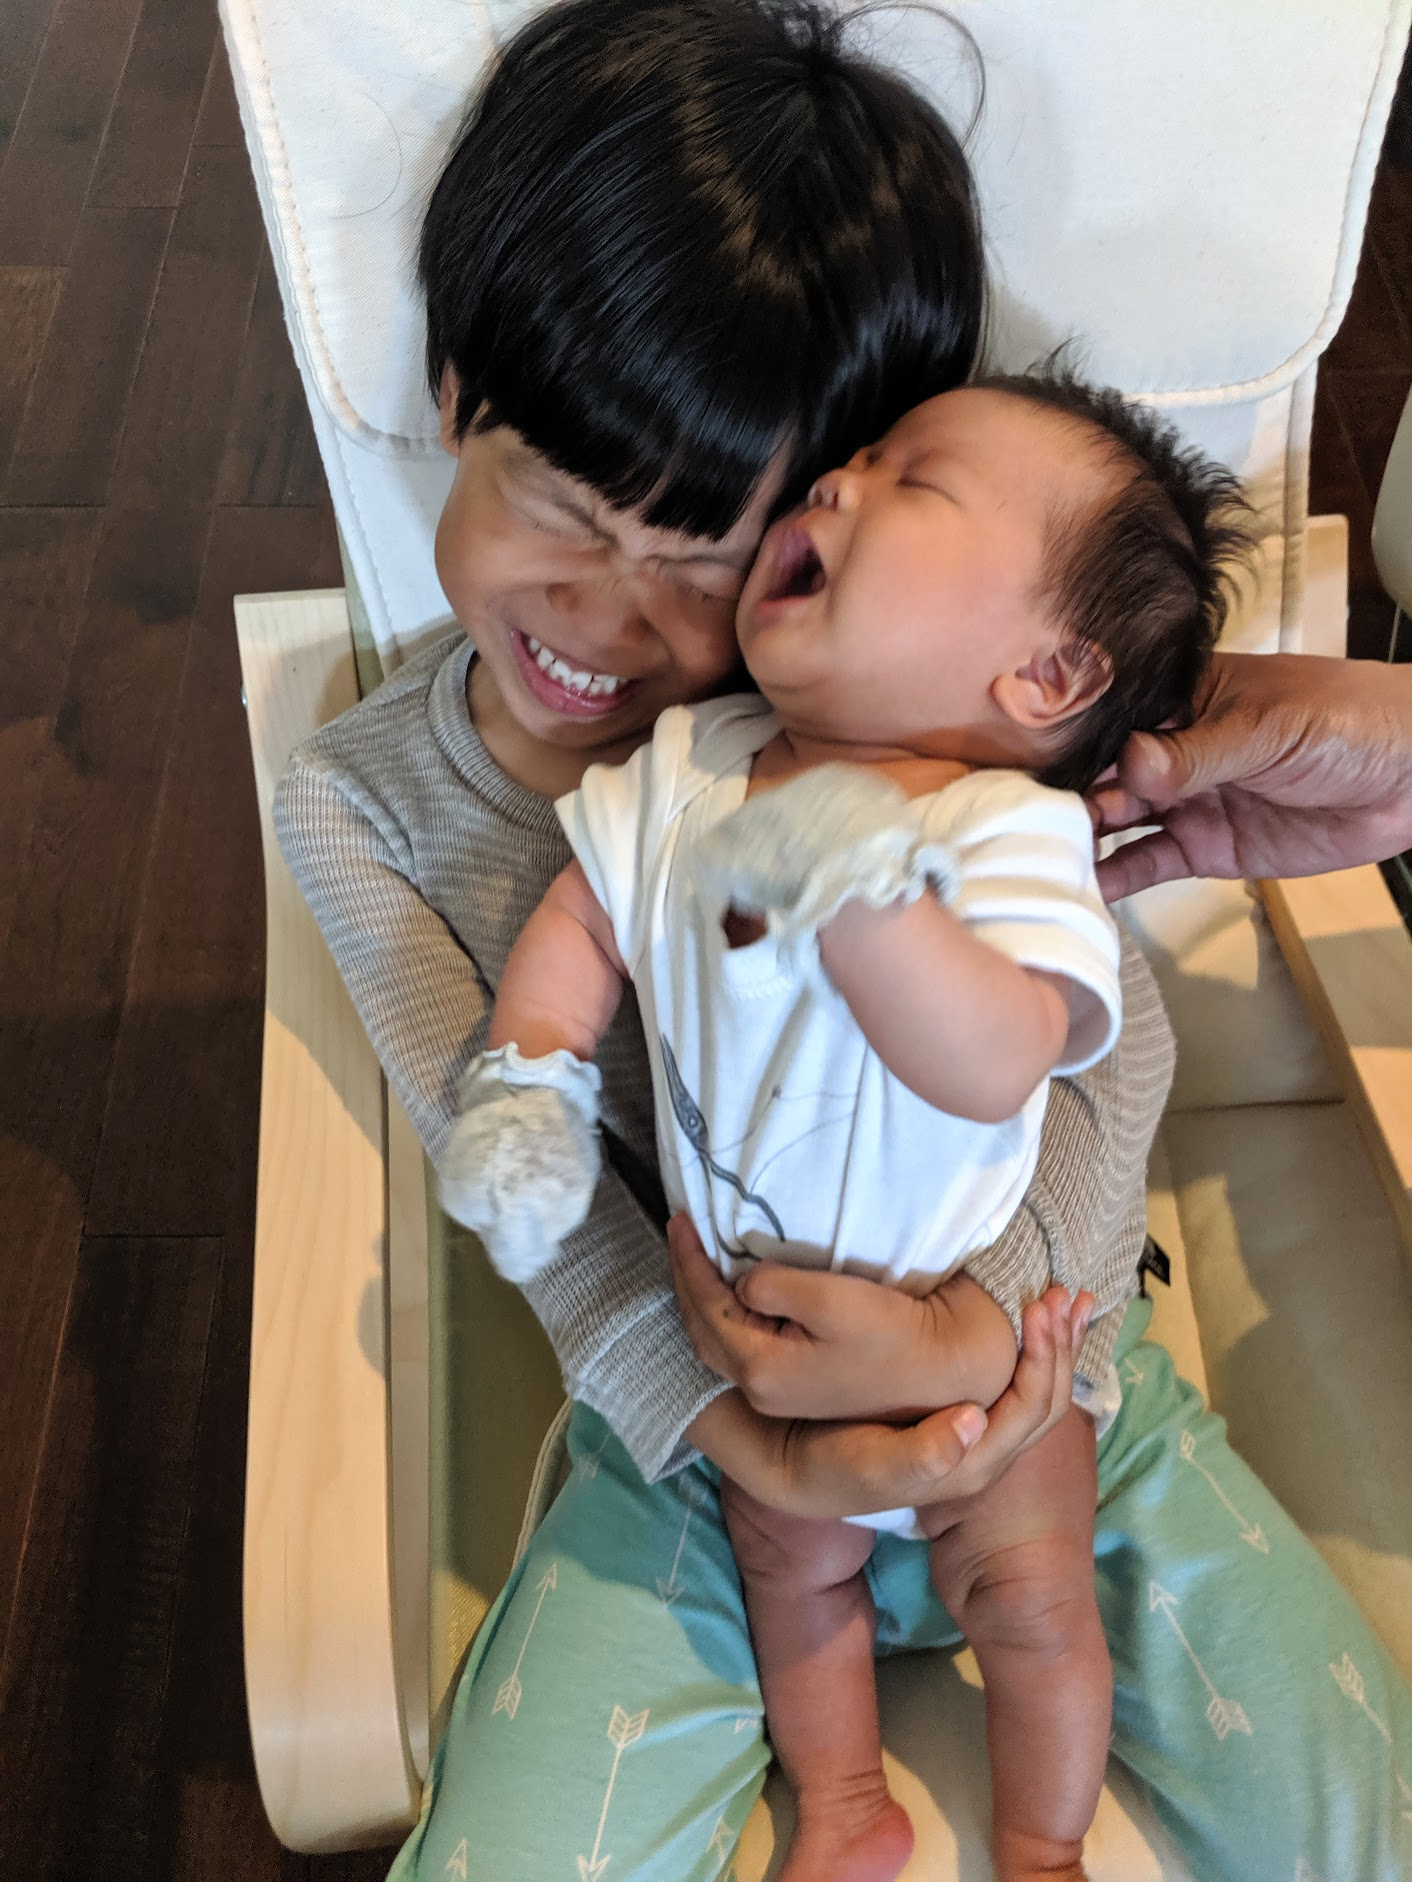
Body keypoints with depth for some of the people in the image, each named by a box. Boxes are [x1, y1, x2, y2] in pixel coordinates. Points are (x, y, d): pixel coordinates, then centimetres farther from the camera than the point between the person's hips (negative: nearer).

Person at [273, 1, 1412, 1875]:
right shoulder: (358, 802, -9)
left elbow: (1119, 1024, -14)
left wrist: (985, 1314, -30)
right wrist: (734, 1434, -24)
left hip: (1037, 1369, 0)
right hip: (683, 1435, 1)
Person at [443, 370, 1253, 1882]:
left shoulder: (1010, 832, -28)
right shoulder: (687, 768, -10)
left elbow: (992, 1066, -42)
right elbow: (583, 915, 3)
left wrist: (852, 875, -50)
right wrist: (525, 1086, -10)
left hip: (977, 1304, -4)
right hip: (756, 1302, 5)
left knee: (1028, 1587, 3)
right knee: (792, 1561, 16)